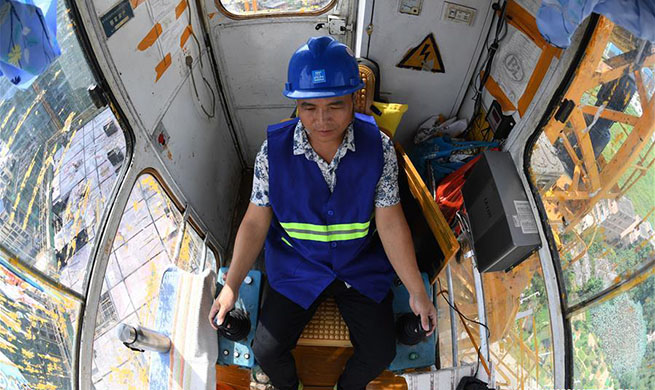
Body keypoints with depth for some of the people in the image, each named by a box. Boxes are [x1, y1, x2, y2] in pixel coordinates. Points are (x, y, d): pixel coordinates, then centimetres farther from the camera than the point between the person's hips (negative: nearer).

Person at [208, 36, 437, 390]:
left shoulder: (378, 147, -18)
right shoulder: (273, 151, -19)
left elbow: (390, 224, -12)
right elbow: (256, 222, -10)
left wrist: (417, 292, -11)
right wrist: (231, 286, -13)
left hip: (361, 267, 1)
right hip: (296, 266, 0)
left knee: (381, 353, -4)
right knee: (266, 352, -5)